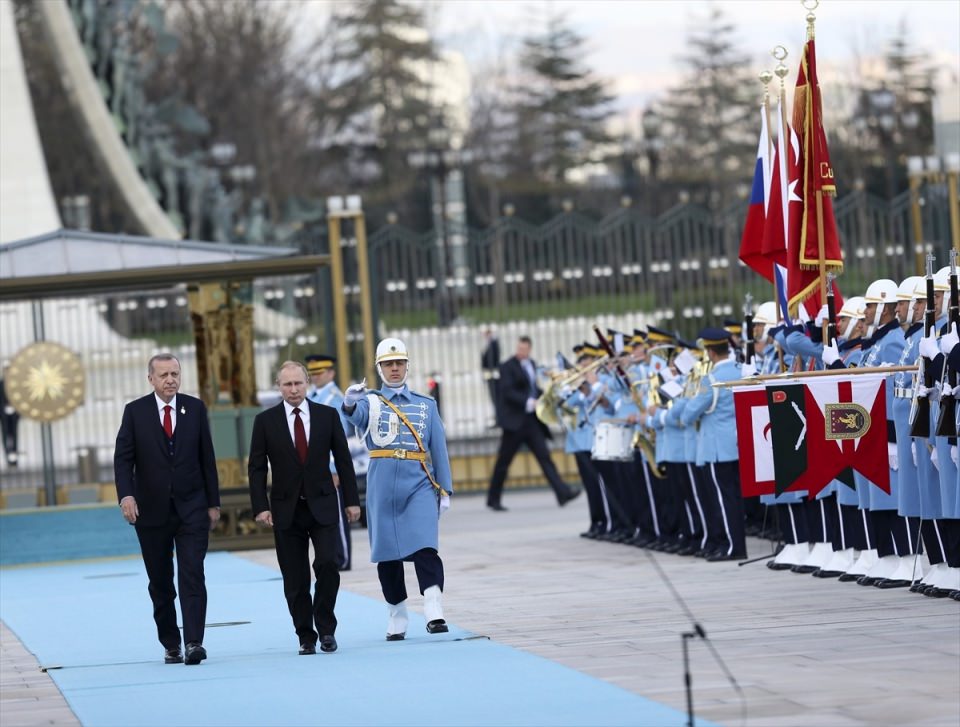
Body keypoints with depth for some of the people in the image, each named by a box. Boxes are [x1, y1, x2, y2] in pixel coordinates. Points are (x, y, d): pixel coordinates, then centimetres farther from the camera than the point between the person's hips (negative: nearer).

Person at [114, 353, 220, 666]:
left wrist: (213, 502, 6)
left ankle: (193, 643, -17)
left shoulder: (195, 408, 4)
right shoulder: (135, 412, 0)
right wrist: (126, 495, -20)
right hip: (152, 510, 0)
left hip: (192, 508, 0)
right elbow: (123, 458, -4)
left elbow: (207, 457, 7)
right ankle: (170, 644, 18)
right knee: (160, 582, 8)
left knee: (192, 576, -11)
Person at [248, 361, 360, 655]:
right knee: (295, 580, 1)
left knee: (327, 564, -15)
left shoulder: (327, 415, 4)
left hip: (323, 506, 0)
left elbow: (343, 460, 7)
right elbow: (256, 468, 2)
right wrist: (261, 507, -8)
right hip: (286, 510, 0)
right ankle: (306, 636, 11)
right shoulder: (265, 421, 2)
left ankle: (326, 628, -1)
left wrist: (351, 500, 2)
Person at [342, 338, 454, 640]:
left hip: (419, 485, 0)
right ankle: (396, 620, 13)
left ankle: (434, 613, -21)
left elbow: (439, 449, 13)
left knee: (425, 547, -15)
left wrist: (445, 490, 7)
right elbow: (356, 415, -17)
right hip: (383, 486, 0)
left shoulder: (426, 405, 13)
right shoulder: (371, 402, 7)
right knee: (387, 553, 4)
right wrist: (349, 403, -41)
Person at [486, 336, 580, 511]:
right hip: (515, 420, -5)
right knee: (503, 461, 2)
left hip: (532, 420, 5)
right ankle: (493, 499, 13)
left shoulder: (532, 364, 14)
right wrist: (528, 403, -25)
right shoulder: (508, 367, -7)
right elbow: (507, 392, -16)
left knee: (544, 456, -4)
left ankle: (562, 493, -13)